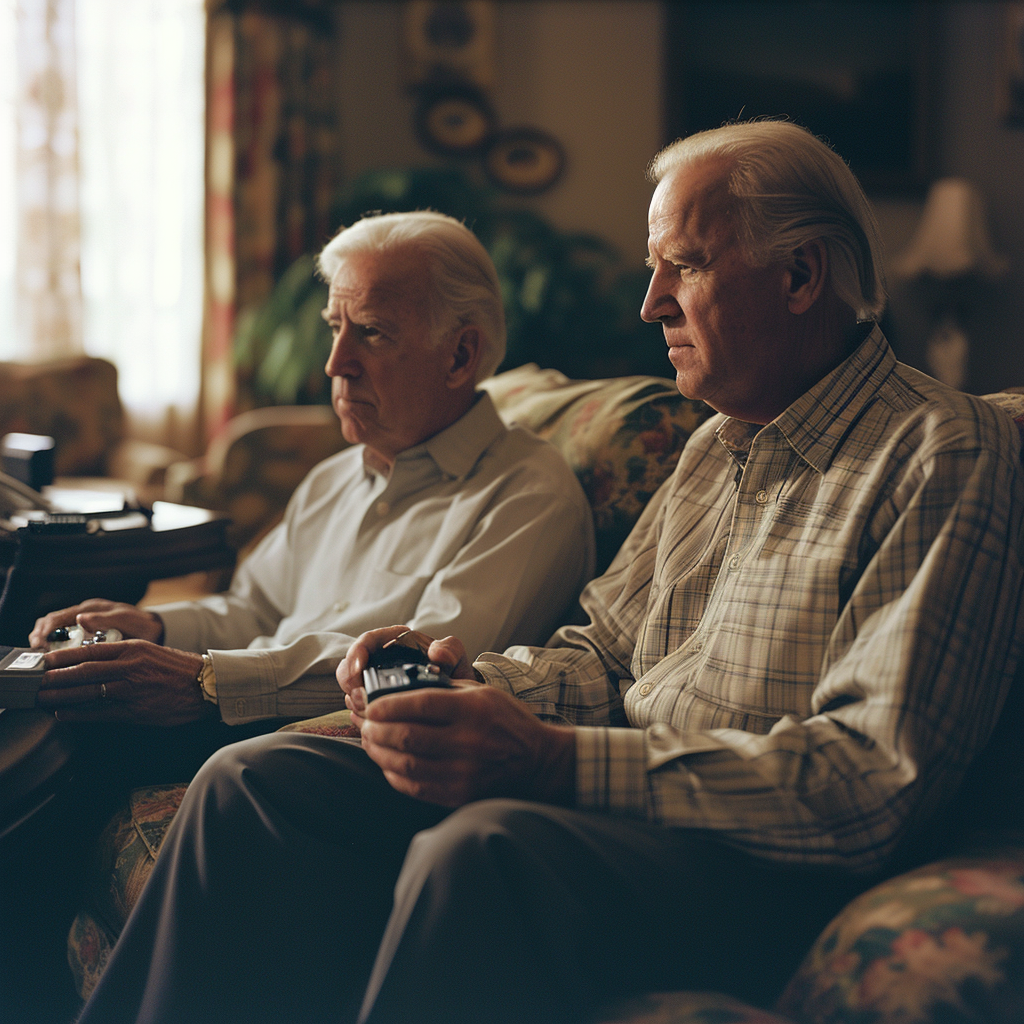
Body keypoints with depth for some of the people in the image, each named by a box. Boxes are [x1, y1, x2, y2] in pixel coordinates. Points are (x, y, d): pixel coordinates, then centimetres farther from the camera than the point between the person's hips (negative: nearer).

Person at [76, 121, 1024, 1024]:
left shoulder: (946, 456, -9)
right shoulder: (719, 447, 19)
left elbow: (874, 779, -20)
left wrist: (555, 759, -25)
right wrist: (475, 683, -1)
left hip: (767, 865, -8)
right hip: (623, 802, 8)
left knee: (478, 852, -36)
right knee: (254, 783, -4)